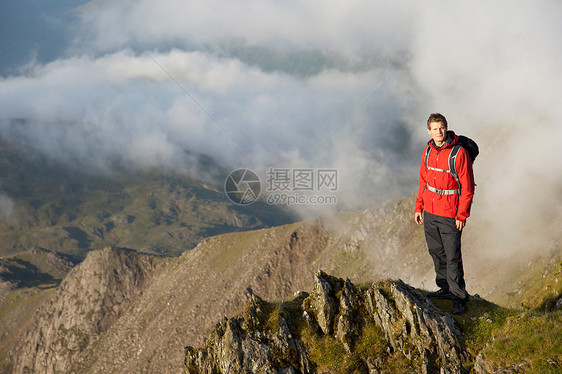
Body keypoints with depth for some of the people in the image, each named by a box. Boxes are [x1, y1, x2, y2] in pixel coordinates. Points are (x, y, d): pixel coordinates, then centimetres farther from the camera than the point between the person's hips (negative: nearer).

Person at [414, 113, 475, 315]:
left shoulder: (459, 153, -14)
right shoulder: (428, 152, 5)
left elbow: (468, 187, -12)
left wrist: (462, 215, -14)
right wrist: (419, 207, 13)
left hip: (450, 215, -6)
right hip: (429, 213, 6)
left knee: (453, 256, -5)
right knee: (436, 252, 15)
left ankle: (459, 297, 4)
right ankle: (445, 288, 30)